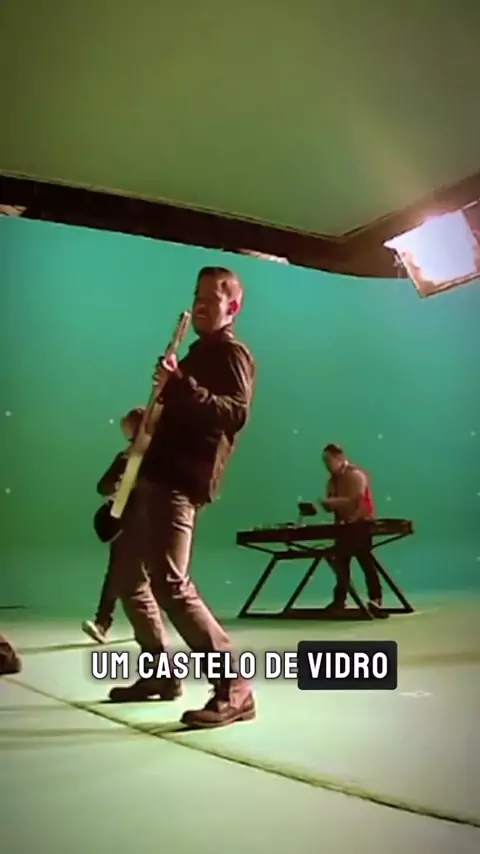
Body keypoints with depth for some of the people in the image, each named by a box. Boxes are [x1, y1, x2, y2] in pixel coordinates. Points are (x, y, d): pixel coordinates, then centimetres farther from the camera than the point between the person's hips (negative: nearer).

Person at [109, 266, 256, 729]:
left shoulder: (232, 354, -4)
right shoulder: (197, 352, 25)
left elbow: (235, 414, -23)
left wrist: (180, 383, -32)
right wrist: (148, 418, 15)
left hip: (181, 480, -10)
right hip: (155, 474, 10)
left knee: (170, 583, -19)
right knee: (131, 576, 16)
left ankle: (234, 689, -15)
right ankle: (161, 673, 26)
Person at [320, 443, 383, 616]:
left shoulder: (356, 475, -12)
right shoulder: (333, 480, 12)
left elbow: (353, 501, -21)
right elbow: (333, 504, 13)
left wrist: (331, 502, -20)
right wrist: (325, 504, -9)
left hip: (360, 525, -8)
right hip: (344, 526, 8)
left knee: (366, 562, -5)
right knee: (340, 562, 8)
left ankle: (375, 600, -1)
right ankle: (339, 600, 13)